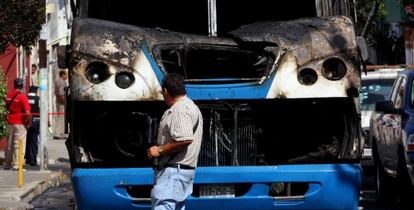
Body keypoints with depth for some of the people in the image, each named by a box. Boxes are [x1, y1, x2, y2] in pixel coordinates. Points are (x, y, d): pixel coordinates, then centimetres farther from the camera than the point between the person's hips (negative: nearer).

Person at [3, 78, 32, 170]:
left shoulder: (9, 94, 2)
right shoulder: (22, 97, -16)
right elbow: (27, 112, -19)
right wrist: (29, 122, -7)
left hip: (10, 122, 6)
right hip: (20, 123, -6)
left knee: (9, 144, 15)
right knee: (19, 144, -1)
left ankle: (7, 164, 22)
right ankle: (17, 165, -3)